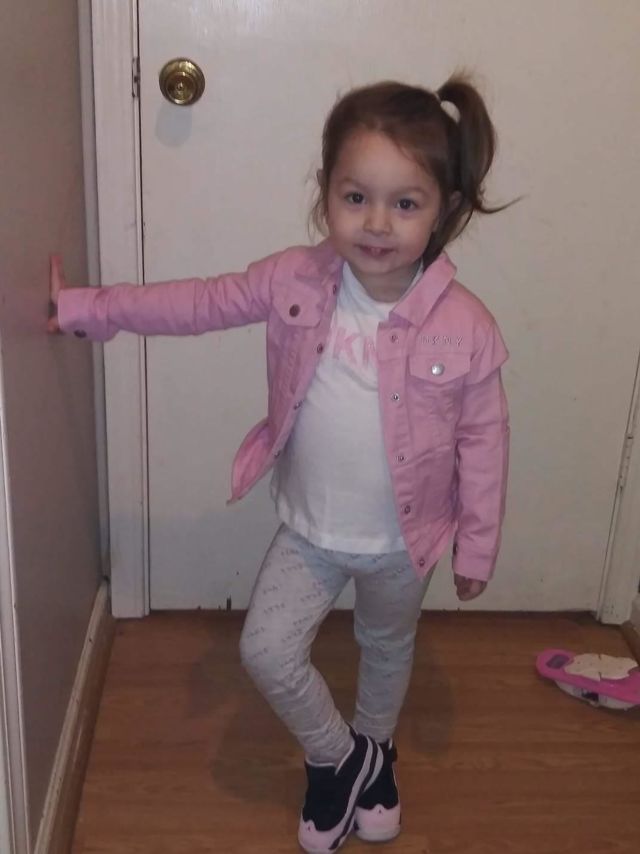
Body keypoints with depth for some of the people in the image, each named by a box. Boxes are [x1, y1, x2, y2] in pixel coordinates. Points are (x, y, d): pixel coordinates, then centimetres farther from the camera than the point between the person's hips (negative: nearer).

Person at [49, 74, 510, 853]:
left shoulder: (465, 328, -23)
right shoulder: (293, 280, -17)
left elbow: (482, 443, -13)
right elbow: (198, 303, -5)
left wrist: (477, 547, -4)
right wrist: (85, 308, -5)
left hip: (401, 542, -1)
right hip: (308, 531, 2)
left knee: (386, 648, 23)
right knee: (266, 650, -1)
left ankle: (374, 753, 55)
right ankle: (337, 757, 30)